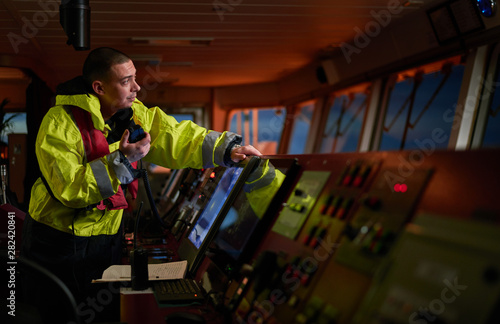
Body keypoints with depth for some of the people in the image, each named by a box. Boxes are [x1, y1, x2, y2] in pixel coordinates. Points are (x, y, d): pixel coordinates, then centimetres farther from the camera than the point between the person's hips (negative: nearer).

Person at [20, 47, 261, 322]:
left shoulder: (134, 113, -2)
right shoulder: (59, 124, -21)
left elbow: (177, 137, -5)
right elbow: (68, 189, -27)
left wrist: (228, 149, -18)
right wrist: (120, 160, -33)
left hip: (108, 235, 6)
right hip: (59, 240, -5)